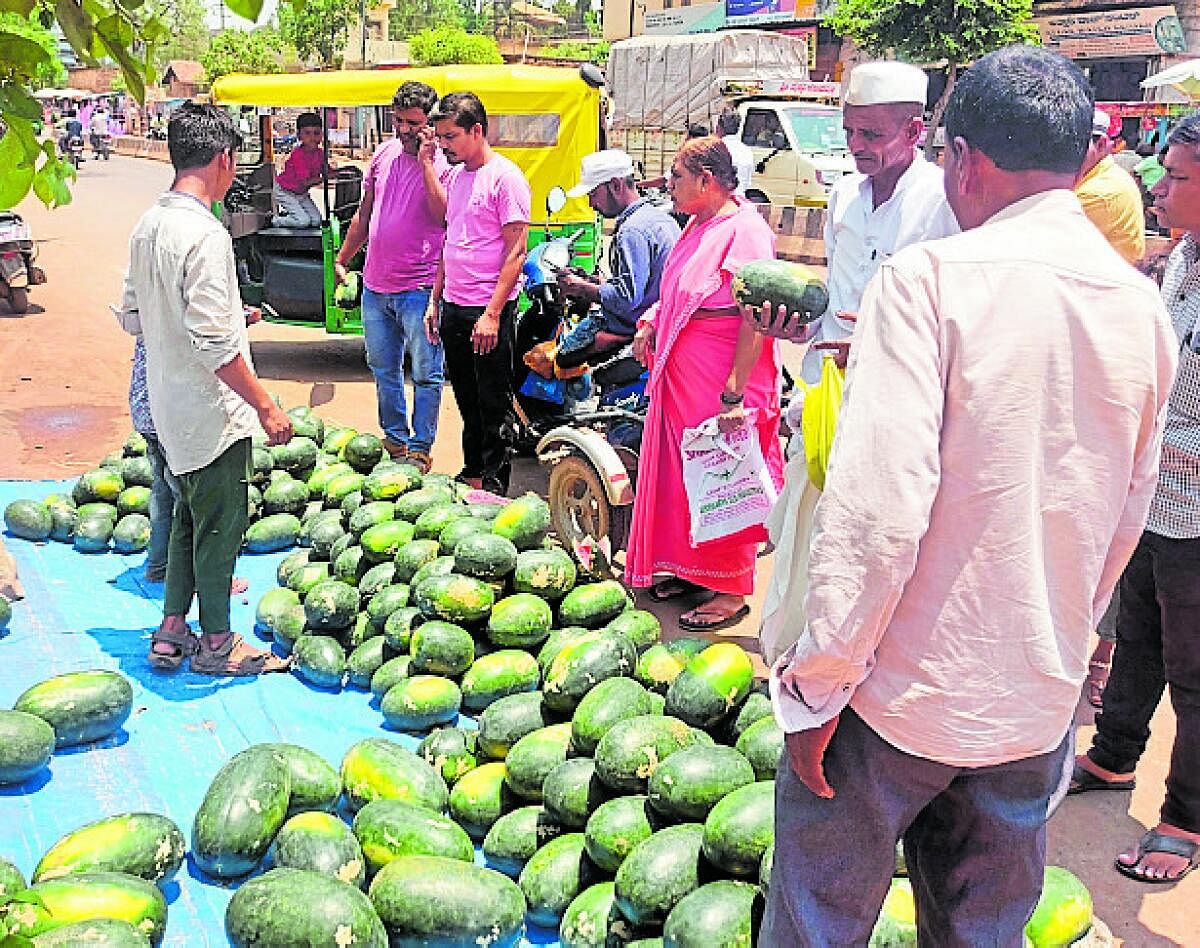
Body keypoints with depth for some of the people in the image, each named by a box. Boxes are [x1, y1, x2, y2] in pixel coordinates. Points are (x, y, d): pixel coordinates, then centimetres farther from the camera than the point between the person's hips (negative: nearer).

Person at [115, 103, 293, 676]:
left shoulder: (147, 226, 5)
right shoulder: (204, 234, -22)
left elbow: (131, 316, 14)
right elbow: (214, 343, -26)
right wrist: (265, 406, -19)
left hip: (168, 407, 9)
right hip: (212, 412, -9)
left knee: (190, 516, 20)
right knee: (220, 524, 5)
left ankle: (171, 633, 29)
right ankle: (217, 643, 19)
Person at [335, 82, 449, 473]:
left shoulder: (442, 163, -8)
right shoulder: (384, 154, 9)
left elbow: (441, 214, -24)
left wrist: (425, 161, -21)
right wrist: (342, 259, 22)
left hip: (417, 288, -7)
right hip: (375, 285, 7)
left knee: (425, 374, 1)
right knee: (383, 368, 17)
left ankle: (420, 448, 12)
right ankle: (394, 438, 31)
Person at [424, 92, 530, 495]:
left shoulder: (505, 178, -12)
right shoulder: (455, 176, 13)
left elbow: (516, 252, -16)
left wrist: (492, 313, -21)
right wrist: (435, 300, 16)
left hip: (488, 311, -8)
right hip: (453, 307, 8)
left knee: (494, 405, 1)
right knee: (467, 401, 18)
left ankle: (494, 490, 9)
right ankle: (471, 474, 30)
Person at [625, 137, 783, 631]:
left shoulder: (744, 231, -16)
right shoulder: (698, 224, 13)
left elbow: (755, 321, -22)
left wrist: (735, 393, -26)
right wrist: (651, 323, 8)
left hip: (722, 377, -9)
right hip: (681, 370, 9)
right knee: (683, 471, 16)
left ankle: (731, 592, 11)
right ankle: (692, 570, 30)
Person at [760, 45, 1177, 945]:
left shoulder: (931, 277, -16)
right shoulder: (1143, 307, 2)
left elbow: (879, 506, -23)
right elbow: (1125, 518, 11)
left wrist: (817, 682, -13)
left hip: (900, 693, -5)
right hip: (1040, 702, 6)